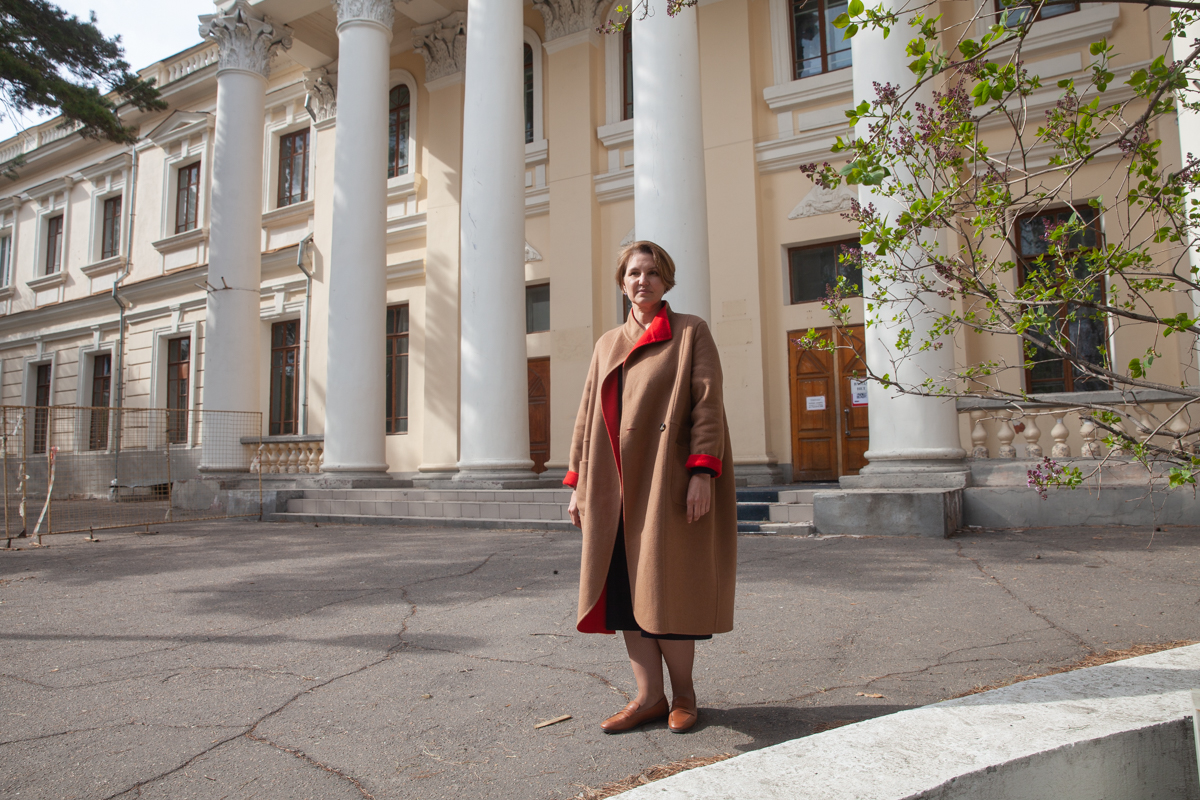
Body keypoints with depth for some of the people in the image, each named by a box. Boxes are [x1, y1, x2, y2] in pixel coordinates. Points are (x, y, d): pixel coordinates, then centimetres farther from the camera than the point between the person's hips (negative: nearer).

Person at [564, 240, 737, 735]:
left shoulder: (690, 332, 3)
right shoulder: (607, 345, 17)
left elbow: (707, 403, -6)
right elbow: (588, 414, 15)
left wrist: (703, 471, -17)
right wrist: (579, 482, 10)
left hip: (667, 483, -4)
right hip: (615, 488, 5)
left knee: (665, 591, 0)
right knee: (624, 590, 4)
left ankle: (683, 693, 19)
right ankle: (649, 697, 15)